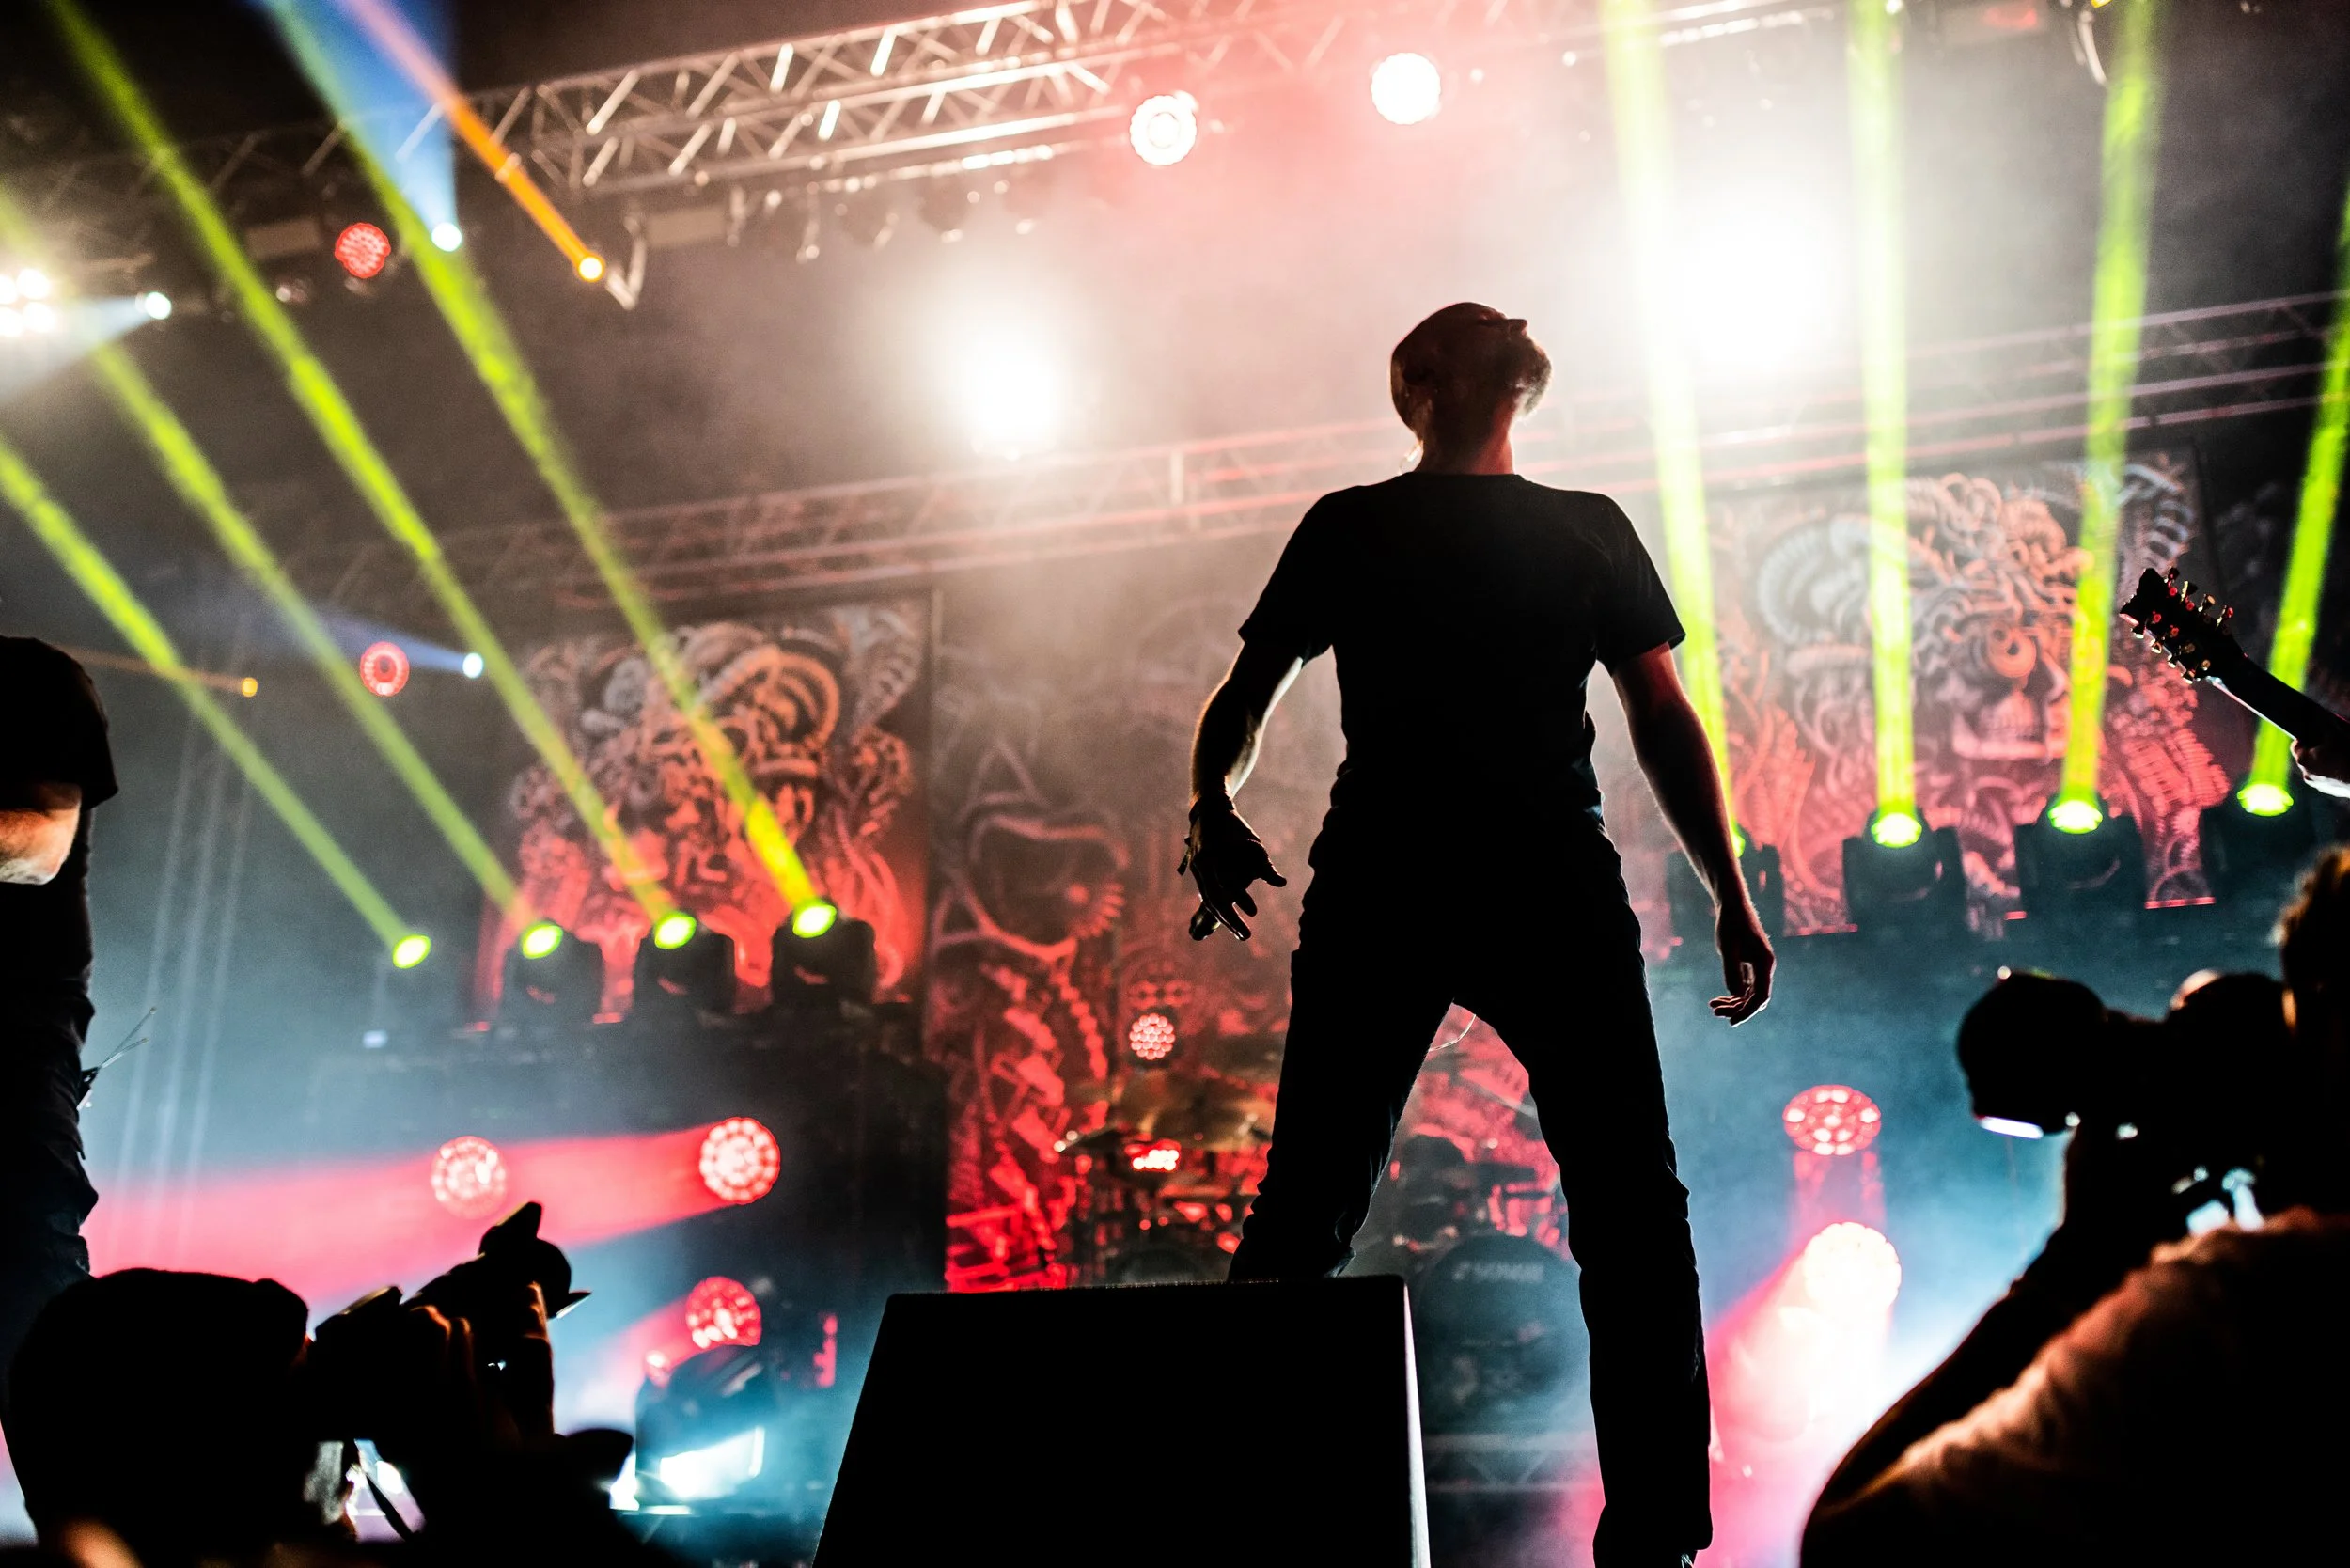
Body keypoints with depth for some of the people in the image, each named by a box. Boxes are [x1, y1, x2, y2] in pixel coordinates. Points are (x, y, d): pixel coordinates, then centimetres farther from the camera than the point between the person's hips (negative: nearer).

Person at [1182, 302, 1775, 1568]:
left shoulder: (1344, 529, 9)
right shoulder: (1590, 531, 8)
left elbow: (1238, 708, 5)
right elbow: (1664, 723, 4)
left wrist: (1214, 816, 16)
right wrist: (1730, 897, 4)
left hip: (1377, 894, 1)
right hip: (1553, 894, -1)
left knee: (1305, 1212, 7)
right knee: (1630, 1213, 7)